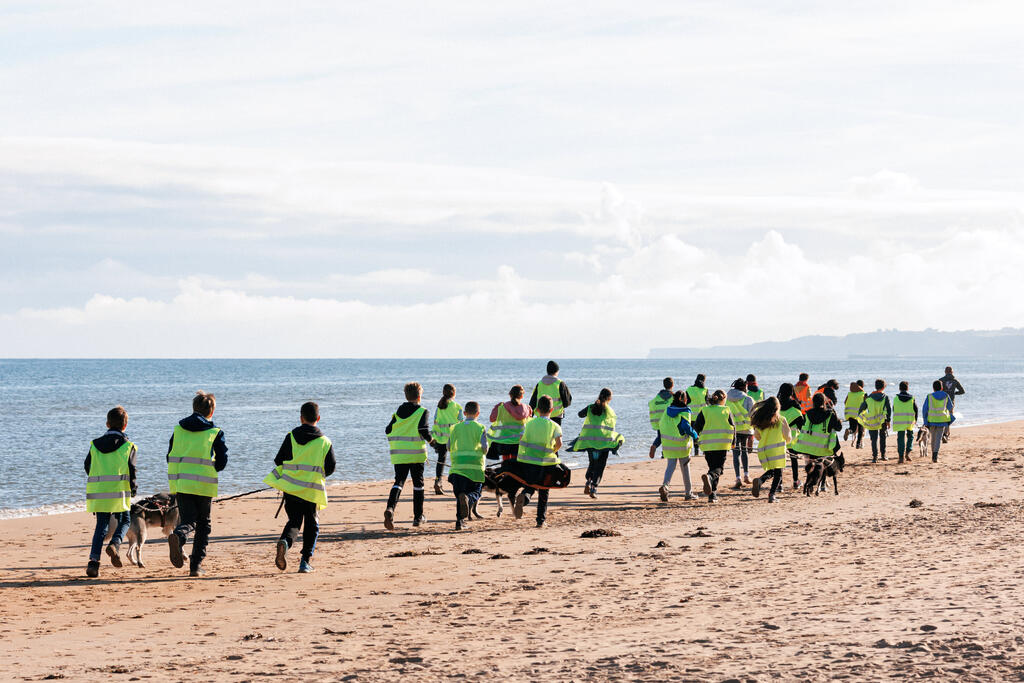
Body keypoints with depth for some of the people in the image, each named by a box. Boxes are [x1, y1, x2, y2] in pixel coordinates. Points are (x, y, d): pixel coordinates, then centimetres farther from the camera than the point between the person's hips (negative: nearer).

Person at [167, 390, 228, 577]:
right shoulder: (215, 432, 0)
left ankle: (178, 536, -32)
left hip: (180, 483, 2)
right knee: (204, 524, 13)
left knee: (188, 521, 5)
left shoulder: (178, 429, 10)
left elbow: (170, 458, 12)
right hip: (204, 485, -2)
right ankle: (196, 565, 8)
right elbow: (221, 462, -1)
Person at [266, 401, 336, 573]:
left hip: (290, 487, 0)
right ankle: (305, 561, 9)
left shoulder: (291, 437, 0)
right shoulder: (325, 442, 0)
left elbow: (278, 461, 1)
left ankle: (285, 541, -25)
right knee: (311, 525, 14)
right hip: (313, 490, 0)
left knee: (294, 521, 8)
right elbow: (330, 468, 2)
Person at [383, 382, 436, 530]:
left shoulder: (398, 411, 10)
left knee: (399, 481, 1)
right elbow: (423, 430, -18)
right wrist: (430, 440, 1)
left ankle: (390, 508, -27)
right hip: (416, 453, -3)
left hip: (398, 453, 3)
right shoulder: (422, 412, -4)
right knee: (418, 483, 11)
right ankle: (418, 517, 17)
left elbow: (388, 430, 8)